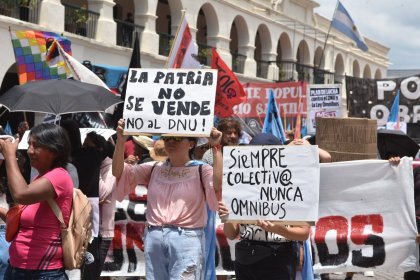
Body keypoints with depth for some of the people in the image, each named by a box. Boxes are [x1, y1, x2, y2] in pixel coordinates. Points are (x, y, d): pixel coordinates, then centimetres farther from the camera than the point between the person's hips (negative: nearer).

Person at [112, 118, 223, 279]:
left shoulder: (201, 171, 1)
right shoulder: (154, 169, 12)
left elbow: (219, 185, -19)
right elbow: (118, 173, 5)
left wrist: (216, 148, -19)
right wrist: (121, 140, -8)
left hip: (186, 239, -4)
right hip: (154, 238, 4)